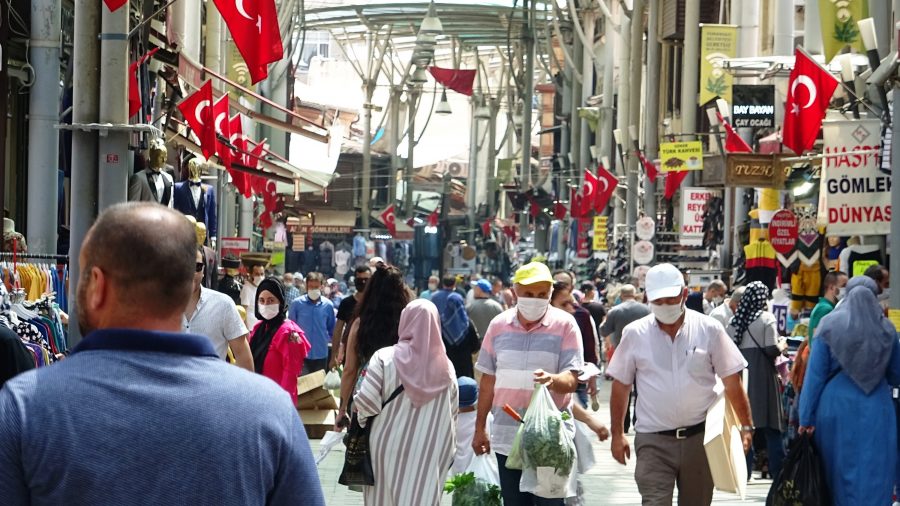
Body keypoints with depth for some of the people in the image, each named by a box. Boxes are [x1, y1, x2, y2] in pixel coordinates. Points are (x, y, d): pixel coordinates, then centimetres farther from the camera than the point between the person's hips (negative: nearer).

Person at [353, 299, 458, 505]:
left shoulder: (385, 358, -10)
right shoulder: (445, 366, 0)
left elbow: (366, 402, -13)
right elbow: (453, 412, 4)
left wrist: (362, 426, 7)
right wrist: (446, 449, 15)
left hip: (389, 449, -2)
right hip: (431, 454, 2)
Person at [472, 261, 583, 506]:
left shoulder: (565, 324, -4)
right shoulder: (499, 325, 6)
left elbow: (571, 380, -11)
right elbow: (488, 380, 13)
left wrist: (552, 380, -33)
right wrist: (480, 428, 14)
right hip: (507, 438, 4)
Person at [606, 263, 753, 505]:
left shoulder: (709, 329, -2)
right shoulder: (635, 334, -1)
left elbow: (732, 382, 3)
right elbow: (620, 386, 8)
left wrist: (746, 426, 0)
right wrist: (617, 434, 6)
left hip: (700, 437, 1)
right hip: (653, 441, -1)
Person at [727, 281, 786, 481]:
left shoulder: (735, 320, 5)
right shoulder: (767, 318, -8)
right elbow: (772, 349, -14)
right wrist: (781, 347, 6)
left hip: (741, 373, 4)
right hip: (762, 373, -4)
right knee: (771, 426, 3)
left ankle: (743, 469, 9)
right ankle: (777, 469, 4)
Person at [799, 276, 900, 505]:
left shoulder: (830, 326, -3)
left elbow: (815, 374, -4)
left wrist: (806, 418, -2)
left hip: (837, 411, 0)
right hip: (876, 413, 0)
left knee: (838, 474, 11)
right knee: (874, 477, 3)